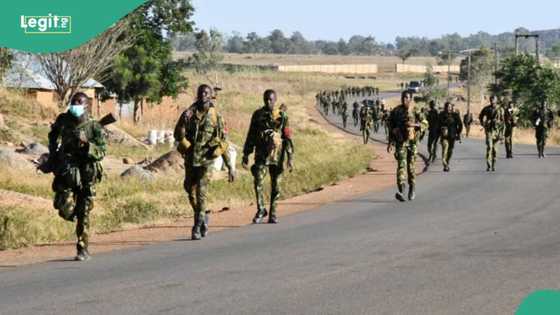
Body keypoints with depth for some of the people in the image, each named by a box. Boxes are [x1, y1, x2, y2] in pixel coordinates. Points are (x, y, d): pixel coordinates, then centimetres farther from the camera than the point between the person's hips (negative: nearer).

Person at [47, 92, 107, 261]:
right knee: (65, 210, -13)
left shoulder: (94, 127, -6)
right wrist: (53, 155, 19)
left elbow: (101, 152, -14)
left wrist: (86, 144, -29)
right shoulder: (63, 121, 3)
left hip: (86, 176, -2)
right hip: (65, 173, 2)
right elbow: (53, 136, 25)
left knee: (83, 214, 0)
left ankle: (83, 249, 11)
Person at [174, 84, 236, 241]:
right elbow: (178, 135, -2)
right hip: (190, 158, 3)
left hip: (206, 159, -3)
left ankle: (197, 227, -9)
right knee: (190, 190, 11)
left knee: (201, 192, -13)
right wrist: (184, 122, -21)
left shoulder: (216, 116, 0)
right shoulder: (188, 113, 4)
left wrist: (230, 166, 2)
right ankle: (203, 216, 35)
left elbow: (223, 143, 3)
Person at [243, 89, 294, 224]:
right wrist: (246, 155, 8)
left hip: (277, 156, -1)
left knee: (275, 185, 4)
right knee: (258, 182, -14)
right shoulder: (258, 115, 5)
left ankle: (273, 214, 14)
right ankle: (260, 210, 0)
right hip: (261, 155, 1)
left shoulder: (282, 116, 1)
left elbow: (287, 137, 0)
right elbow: (251, 136, 11)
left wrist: (290, 157, -5)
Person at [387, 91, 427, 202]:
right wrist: (390, 143, 8)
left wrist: (414, 124, -22)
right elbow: (391, 127, 12)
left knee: (411, 166, 6)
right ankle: (401, 191, -24)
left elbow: (425, 124, -5)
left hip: (412, 142, -1)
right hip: (400, 142, 1)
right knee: (401, 165, -13)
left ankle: (412, 189, 25)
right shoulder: (395, 111, 6)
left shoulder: (415, 111, 0)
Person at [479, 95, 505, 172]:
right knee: (489, 147, -14)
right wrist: (483, 125, 9)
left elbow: (502, 122, -1)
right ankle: (488, 165, -13)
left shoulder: (500, 109, -2)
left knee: (495, 148, 6)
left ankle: (493, 165, 17)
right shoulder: (486, 109, 0)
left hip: (497, 130, 1)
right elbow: (480, 117, 18)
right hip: (489, 130, -1)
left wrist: (501, 133, -5)